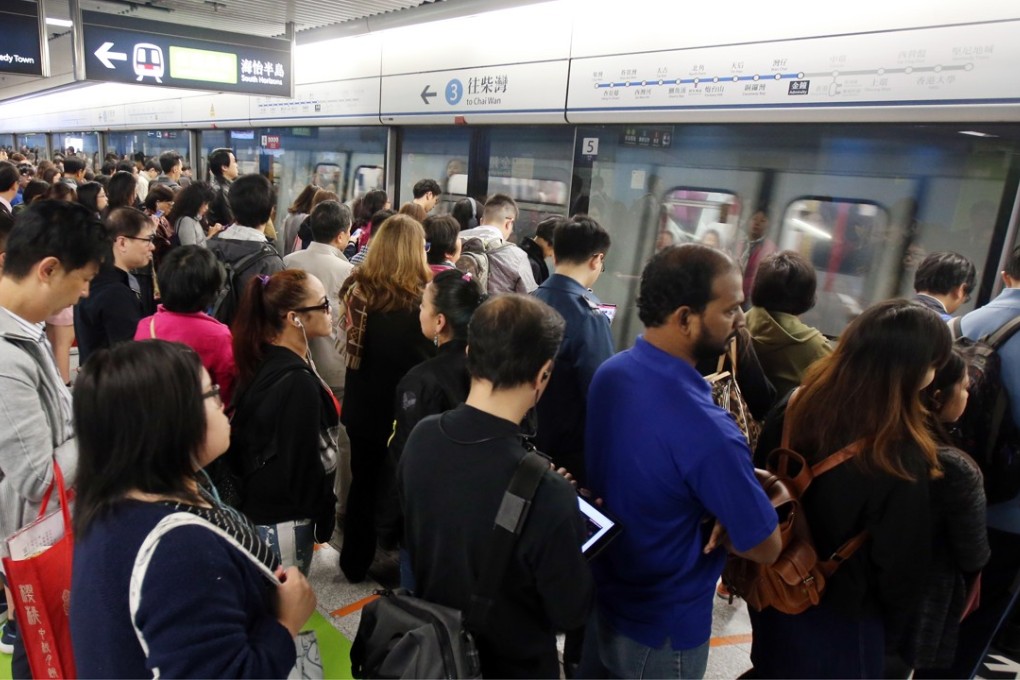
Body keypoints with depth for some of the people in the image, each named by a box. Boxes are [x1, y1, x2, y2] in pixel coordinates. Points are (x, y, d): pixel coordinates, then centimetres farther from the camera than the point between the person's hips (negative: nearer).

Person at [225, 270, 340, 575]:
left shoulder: (264, 363, 1)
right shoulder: (298, 383, -26)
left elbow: (244, 442, 8)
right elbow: (304, 462, -22)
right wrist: (321, 517, -9)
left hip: (259, 502, 8)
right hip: (285, 516, -8)